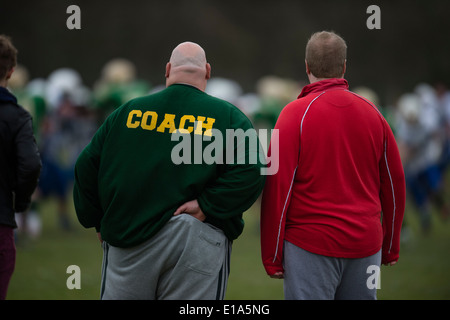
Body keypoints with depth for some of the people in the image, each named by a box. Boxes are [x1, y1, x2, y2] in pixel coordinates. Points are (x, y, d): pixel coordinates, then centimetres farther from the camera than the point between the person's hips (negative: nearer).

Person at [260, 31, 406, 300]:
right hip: (367, 245, 4)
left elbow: (279, 186, -9)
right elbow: (394, 182, 10)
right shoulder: (373, 113, 7)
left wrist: (272, 257, -3)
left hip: (311, 245, -4)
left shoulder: (296, 114, -6)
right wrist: (391, 248, 19)